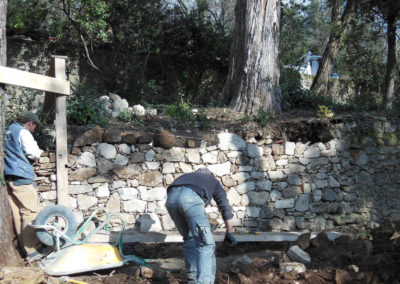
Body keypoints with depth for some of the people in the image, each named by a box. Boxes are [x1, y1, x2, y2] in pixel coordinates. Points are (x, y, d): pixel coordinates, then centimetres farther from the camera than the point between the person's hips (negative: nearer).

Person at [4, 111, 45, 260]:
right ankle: (33, 250, -12)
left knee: (17, 213, 9)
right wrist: (40, 152, 11)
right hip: (21, 177, -9)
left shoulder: (7, 131, 21)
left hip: (8, 177, 9)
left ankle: (25, 246, 13)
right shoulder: (23, 132, -5)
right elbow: (33, 152, -10)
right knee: (31, 211, -8)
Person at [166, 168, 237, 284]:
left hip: (171, 197, 5)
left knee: (189, 239, 22)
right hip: (191, 197, -5)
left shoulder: (187, 175, 45)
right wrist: (229, 233, 34)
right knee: (206, 244, -3)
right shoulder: (213, 180, 37)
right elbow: (225, 206, 29)